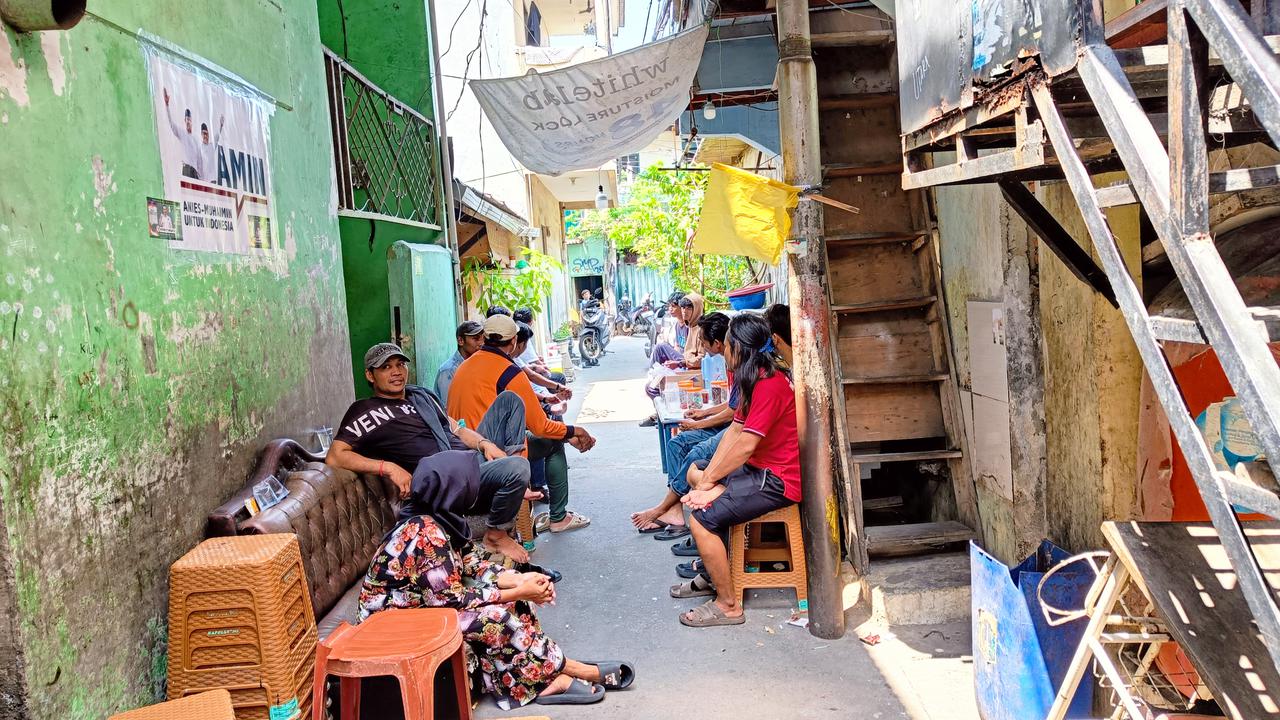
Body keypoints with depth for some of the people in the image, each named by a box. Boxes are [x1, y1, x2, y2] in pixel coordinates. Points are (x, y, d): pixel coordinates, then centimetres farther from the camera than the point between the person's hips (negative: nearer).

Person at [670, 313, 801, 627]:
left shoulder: (769, 385, -22)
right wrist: (707, 478, -4)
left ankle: (727, 606, -5)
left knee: (701, 518, -19)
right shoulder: (755, 380, 11)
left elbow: (746, 446, -23)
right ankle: (710, 577, 23)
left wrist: (708, 481, -12)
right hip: (760, 469, 11)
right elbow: (734, 430, 6)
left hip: (778, 480, -11)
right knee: (695, 475, 20)